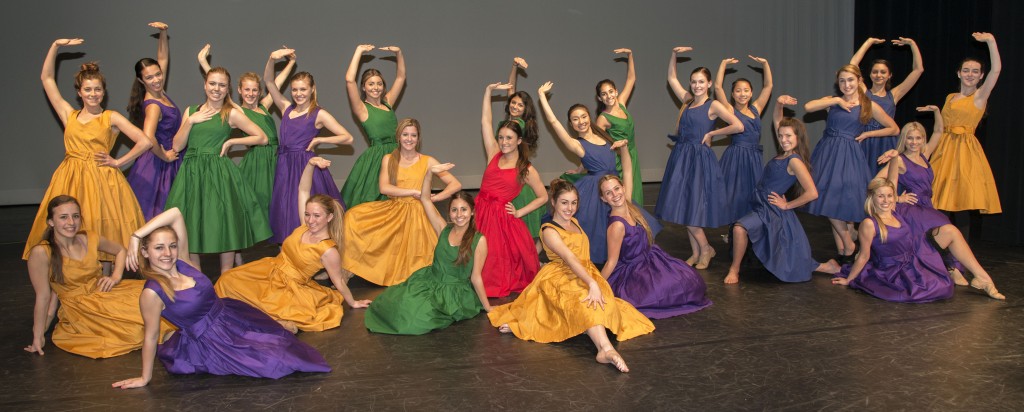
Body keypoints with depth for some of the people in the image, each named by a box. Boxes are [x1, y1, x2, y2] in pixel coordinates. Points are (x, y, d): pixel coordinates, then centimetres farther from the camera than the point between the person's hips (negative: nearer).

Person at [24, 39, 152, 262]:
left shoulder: (111, 118, 3)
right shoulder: (69, 116, 11)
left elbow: (145, 142, -4)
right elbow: (47, 78, 14)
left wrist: (118, 162, -3)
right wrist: (55, 46, 9)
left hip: (102, 180, -2)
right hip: (71, 180, 3)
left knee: (104, 237, -3)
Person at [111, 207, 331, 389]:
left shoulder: (181, 262, -11)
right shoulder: (152, 294, -25)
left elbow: (175, 214, -17)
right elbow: (151, 336, -13)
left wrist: (136, 235, -19)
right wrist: (145, 378, -4)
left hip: (230, 314, 6)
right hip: (212, 344, -6)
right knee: (274, 364, -8)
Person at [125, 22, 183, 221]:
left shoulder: (160, 93, 2)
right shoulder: (153, 106, -22)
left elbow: (163, 58, 12)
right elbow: (148, 138, -38)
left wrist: (163, 33, 1)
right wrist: (164, 156, -22)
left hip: (169, 160, 8)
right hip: (159, 164, -8)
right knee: (153, 209, -1)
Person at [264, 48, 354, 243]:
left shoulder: (319, 114, -2)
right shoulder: (286, 108, 10)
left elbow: (348, 138, -6)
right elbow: (268, 81, 7)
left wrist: (318, 140, -8)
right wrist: (272, 58, -10)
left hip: (307, 166, -5)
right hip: (285, 167, 5)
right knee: (286, 212, 7)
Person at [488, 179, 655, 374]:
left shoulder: (574, 222, 19)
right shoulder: (549, 231, -6)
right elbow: (570, 259, -22)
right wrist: (592, 284, -35)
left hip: (584, 276, 8)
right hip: (562, 279, -7)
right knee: (585, 301, -39)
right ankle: (606, 349, -63)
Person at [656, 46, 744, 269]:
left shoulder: (713, 106, -6)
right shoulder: (687, 100, 12)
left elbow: (738, 126, -17)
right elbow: (671, 78, 22)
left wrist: (711, 134, -10)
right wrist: (674, 54, 11)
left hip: (699, 159, -7)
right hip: (681, 158, 7)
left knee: (690, 209, -7)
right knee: (683, 208, 7)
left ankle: (705, 249, 12)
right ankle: (696, 253, 17)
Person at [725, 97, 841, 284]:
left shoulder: (795, 161, -17)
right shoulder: (785, 153, 6)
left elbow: (812, 193, -26)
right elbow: (777, 121, 17)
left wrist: (787, 205, -15)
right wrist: (779, 104, -2)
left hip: (773, 212, -9)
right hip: (763, 208, 9)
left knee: (740, 227, -34)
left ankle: (734, 269, -17)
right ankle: (825, 266, 31)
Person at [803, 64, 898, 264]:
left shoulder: (869, 106, 3)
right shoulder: (833, 101, 9)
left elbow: (894, 129, 9)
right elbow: (808, 106, -10)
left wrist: (867, 134, 1)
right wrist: (837, 100, -8)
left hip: (849, 156, -3)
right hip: (827, 153, 3)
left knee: (843, 205, -9)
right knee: (829, 204, 1)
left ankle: (847, 248, 8)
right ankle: (844, 250, 12)